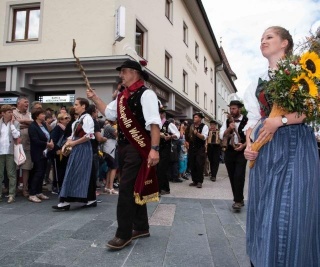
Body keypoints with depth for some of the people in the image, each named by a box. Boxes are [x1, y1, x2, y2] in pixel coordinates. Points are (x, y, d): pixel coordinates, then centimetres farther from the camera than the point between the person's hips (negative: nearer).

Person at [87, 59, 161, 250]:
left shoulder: (146, 94, -11)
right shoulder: (123, 96, 15)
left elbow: (154, 123, -20)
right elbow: (109, 113, 26)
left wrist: (154, 149, -27)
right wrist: (94, 98, 17)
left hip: (138, 148, -9)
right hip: (124, 147, 9)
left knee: (127, 189, -7)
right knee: (134, 188, 16)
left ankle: (124, 234, 6)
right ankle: (141, 227, 30)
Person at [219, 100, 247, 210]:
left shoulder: (246, 121, -6)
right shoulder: (227, 121, 8)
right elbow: (221, 136, 0)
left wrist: (243, 145, -18)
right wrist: (229, 129, -16)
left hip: (241, 151, -5)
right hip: (229, 151, 5)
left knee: (239, 176, -12)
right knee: (232, 177, 9)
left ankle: (238, 201, -3)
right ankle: (239, 199, 22)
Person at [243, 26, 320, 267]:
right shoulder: (258, 84, 19)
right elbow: (253, 119, 14)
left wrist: (280, 121, -17)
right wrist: (249, 145, -2)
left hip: (295, 145, -5)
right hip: (265, 150, 5)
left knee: (294, 208, -4)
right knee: (266, 209, 7)